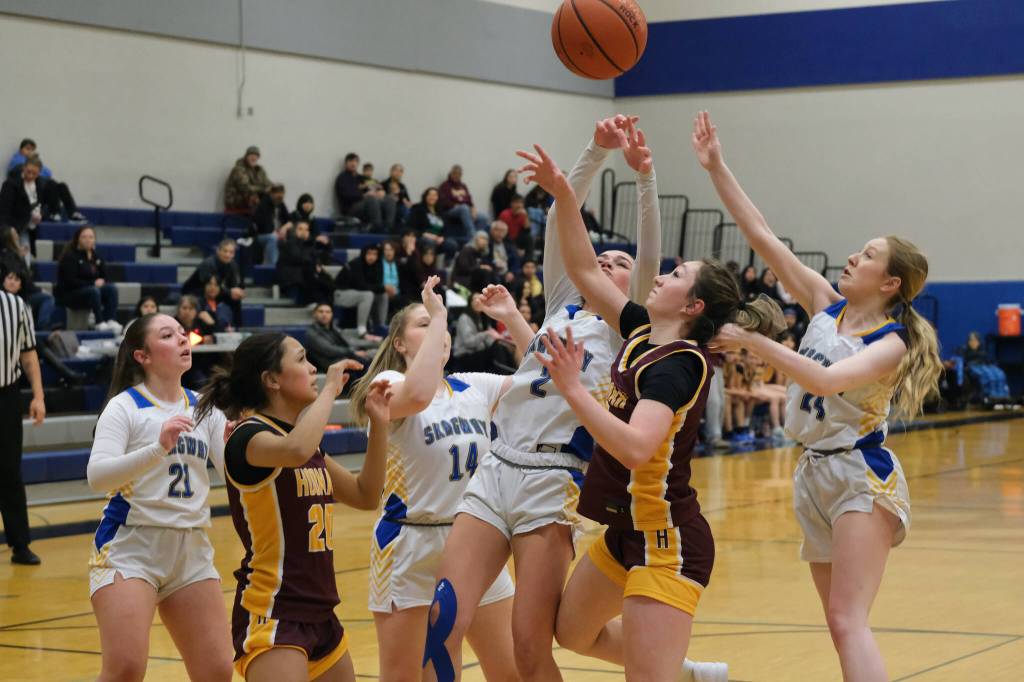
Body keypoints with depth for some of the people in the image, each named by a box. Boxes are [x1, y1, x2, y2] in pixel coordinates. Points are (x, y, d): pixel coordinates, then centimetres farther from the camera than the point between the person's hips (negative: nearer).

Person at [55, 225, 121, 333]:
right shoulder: (70, 256, -8)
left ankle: (112, 321, -37)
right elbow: (70, 281, -16)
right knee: (93, 291, -36)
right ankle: (99, 323, -40)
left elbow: (104, 277, 14)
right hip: (69, 295, -6)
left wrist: (101, 281, -12)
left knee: (111, 288, -22)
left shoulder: (97, 257, 12)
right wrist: (93, 283, -21)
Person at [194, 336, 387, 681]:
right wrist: (330, 388, -21)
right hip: (271, 616, -9)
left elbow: (365, 495, 18)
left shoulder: (307, 439, 12)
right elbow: (295, 451, -36)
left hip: (319, 613, 9)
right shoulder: (248, 436, -13)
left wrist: (378, 424, 6)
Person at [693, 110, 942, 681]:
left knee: (848, 620, -18)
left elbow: (825, 380, -28)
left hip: (862, 475, -7)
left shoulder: (891, 344, -11)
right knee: (843, 624, 9)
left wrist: (752, 340, -29)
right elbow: (763, 238, 3)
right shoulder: (827, 306, 6)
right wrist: (717, 168, -1)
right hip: (816, 473, 7)